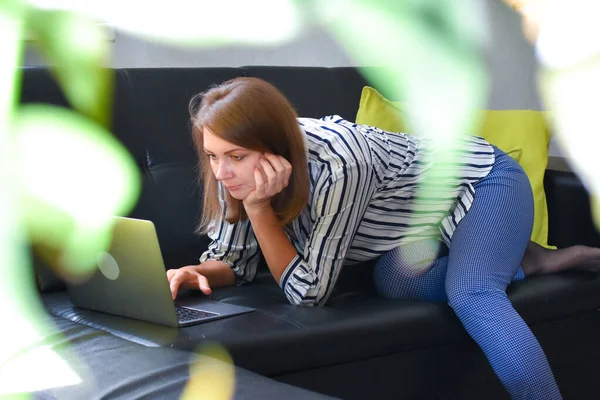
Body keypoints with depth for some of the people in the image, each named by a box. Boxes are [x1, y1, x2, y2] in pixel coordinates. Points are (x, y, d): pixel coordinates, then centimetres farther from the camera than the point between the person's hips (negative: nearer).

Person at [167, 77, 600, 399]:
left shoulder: (337, 166, -40)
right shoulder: (239, 167, -20)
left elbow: (308, 290, -31)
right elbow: (233, 258, -8)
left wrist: (257, 207, -38)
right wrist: (198, 273, -30)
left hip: (483, 178, -7)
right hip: (421, 212, 7)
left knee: (470, 295, -30)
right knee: (395, 285, -18)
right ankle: (523, 261, 2)